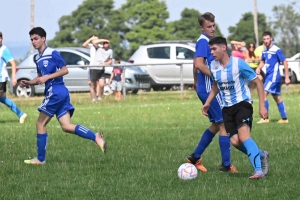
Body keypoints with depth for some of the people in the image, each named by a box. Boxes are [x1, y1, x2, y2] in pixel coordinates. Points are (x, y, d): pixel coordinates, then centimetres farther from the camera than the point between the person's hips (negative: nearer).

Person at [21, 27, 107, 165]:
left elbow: (65, 70, -11)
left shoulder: (52, 53, -8)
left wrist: (47, 77, -17)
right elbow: (40, 78, 27)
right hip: (56, 93, 9)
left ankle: (40, 159, 2)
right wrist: (28, 83, 9)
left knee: (40, 124, -2)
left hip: (56, 92, -9)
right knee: (66, 127, -1)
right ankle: (96, 137, -8)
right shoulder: (38, 58, 19)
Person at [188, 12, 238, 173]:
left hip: (205, 89, 10)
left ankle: (195, 157, 21)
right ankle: (226, 165, -5)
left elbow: (197, 64, 26)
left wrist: (196, 82, 34)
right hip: (209, 89, -10)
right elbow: (199, 64, -28)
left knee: (216, 125, 17)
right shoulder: (203, 42, -15)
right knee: (224, 124, -7)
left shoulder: (206, 41, 15)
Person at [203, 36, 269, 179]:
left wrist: (262, 106, -14)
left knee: (243, 135, -28)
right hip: (227, 108, 6)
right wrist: (208, 103, 13)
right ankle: (261, 156, 16)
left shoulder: (238, 64, -17)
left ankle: (259, 170, -31)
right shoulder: (213, 66, 0)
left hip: (243, 103, -6)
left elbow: (258, 82, -10)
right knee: (235, 141, -10)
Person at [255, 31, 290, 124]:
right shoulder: (265, 50, 8)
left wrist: (287, 77, -14)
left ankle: (265, 118, -14)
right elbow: (263, 61, 22)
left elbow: (285, 62, -12)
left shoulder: (276, 50, -15)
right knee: (277, 97, 12)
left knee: (264, 93, -16)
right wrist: (258, 68, 0)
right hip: (269, 76, 8)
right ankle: (284, 118, 19)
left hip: (274, 76, -8)